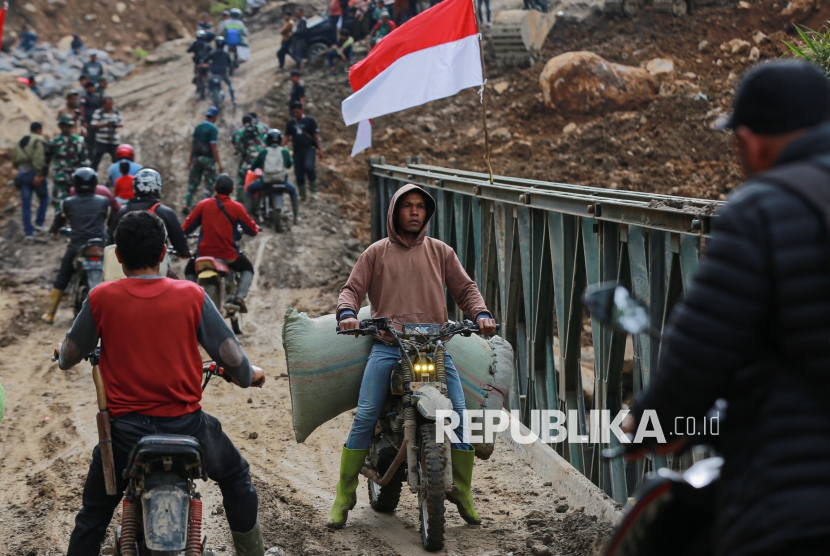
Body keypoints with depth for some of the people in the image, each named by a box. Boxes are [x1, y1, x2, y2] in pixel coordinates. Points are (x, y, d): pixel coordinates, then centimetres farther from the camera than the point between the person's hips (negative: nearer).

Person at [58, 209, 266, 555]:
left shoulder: (100, 299, -7)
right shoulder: (192, 296, -8)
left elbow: (68, 357, 7)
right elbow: (232, 357, -3)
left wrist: (65, 356, 32)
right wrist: (249, 376, 20)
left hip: (125, 429, 0)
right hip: (185, 423, 0)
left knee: (93, 514, 20)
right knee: (236, 478, 28)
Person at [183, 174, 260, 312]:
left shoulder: (203, 205, -1)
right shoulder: (236, 207, -6)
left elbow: (186, 228, 2)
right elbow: (252, 230, -2)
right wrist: (255, 228, 22)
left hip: (204, 253, 1)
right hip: (229, 256, -1)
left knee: (190, 270, 31)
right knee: (247, 268, 26)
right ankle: (239, 296, 3)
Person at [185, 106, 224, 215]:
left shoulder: (198, 127, 5)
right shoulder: (213, 129, -13)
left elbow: (192, 143, 8)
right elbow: (213, 146, -16)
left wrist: (190, 159, 17)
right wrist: (219, 162, -13)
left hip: (196, 158, 5)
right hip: (208, 159, -5)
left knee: (193, 183, 11)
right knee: (209, 184, 4)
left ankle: (186, 206, 7)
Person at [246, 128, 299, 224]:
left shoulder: (263, 152, 5)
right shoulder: (285, 151, 7)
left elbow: (253, 166, 12)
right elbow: (289, 165, 24)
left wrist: (253, 169, 36)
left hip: (266, 180, -1)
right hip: (281, 180, 1)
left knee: (249, 189, 24)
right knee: (293, 190, 30)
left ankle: (249, 213, 14)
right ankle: (296, 216, 22)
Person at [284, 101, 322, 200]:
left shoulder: (310, 120, 1)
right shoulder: (290, 123, 10)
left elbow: (316, 135, -2)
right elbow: (286, 137, 10)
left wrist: (319, 149, -9)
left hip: (309, 149, -4)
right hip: (297, 150, 4)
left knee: (309, 167, -26)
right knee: (299, 173, 2)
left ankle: (313, 190, -11)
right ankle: (302, 195, 14)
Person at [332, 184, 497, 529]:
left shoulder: (441, 252, 19)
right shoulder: (377, 253, 16)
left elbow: (464, 288, 16)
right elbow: (352, 289, 11)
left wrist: (480, 313, -4)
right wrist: (347, 313, -11)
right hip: (387, 343, -1)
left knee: (459, 413, -13)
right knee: (365, 417, -16)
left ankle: (462, 493, 2)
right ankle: (344, 497, -8)